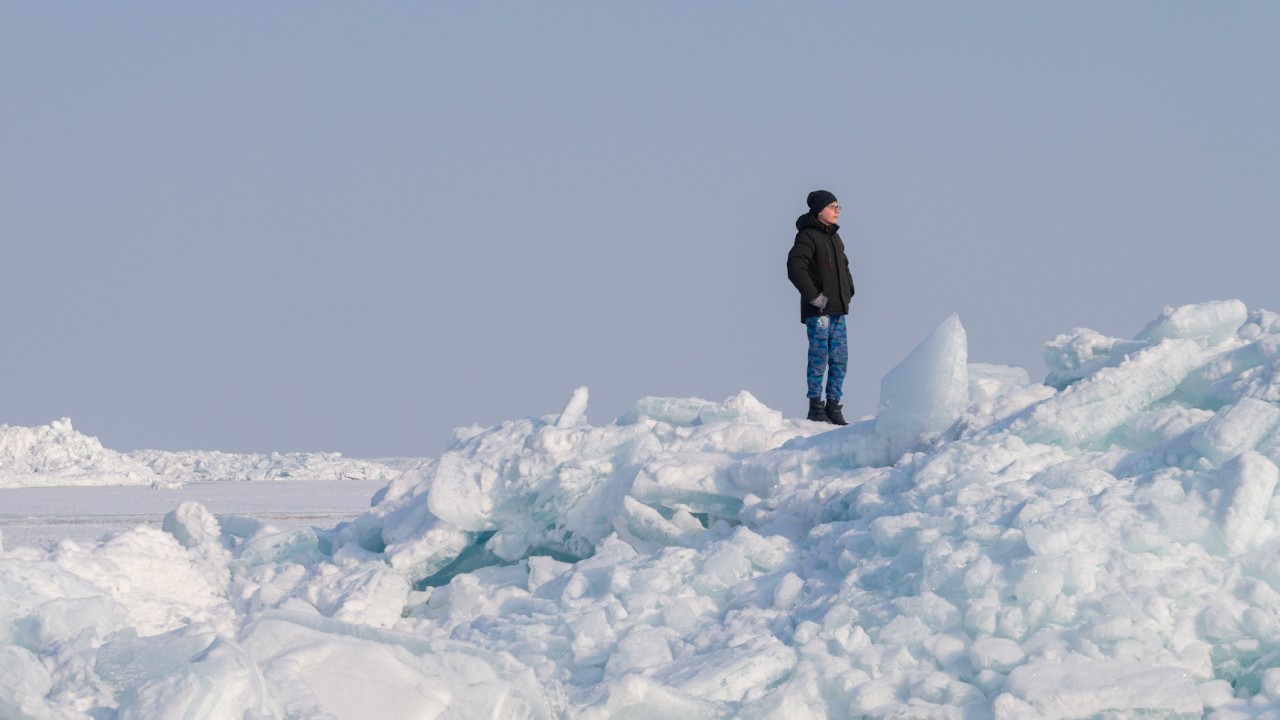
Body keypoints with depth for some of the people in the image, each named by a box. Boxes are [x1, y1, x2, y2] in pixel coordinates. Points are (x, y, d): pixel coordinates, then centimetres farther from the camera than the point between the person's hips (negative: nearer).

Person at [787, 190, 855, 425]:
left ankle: (833, 406, 13)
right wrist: (815, 297, -18)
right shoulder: (807, 236, -9)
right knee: (819, 359, -4)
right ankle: (816, 407, 2)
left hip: (838, 309, 8)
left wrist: (848, 291, 14)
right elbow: (795, 269, -18)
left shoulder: (834, 237, 16)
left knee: (839, 359, 6)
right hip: (818, 311, -8)